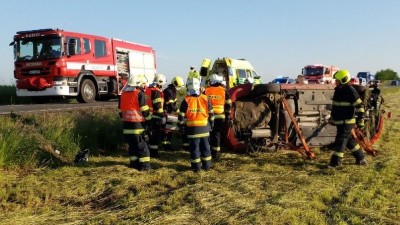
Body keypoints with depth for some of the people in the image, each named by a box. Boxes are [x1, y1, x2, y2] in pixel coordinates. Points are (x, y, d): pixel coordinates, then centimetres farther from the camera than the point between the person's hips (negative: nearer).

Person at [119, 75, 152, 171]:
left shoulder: (123, 94, 12)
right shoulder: (139, 93, -8)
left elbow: (120, 110, 17)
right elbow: (144, 110, -9)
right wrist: (148, 119, 5)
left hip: (126, 124, 6)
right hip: (137, 124, -6)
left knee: (132, 144, 16)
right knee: (142, 145, -1)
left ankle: (133, 163, 20)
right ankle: (144, 165, -3)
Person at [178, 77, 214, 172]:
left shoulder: (186, 100, -8)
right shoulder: (205, 99, -1)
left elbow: (181, 115, -5)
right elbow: (211, 114, 7)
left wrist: (181, 125, 10)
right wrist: (211, 124, 19)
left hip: (192, 128, -2)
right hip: (204, 127, 2)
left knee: (194, 147, 6)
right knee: (205, 146, 14)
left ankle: (196, 166, 9)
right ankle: (206, 165, 21)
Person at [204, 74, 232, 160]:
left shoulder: (206, 91, 2)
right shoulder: (224, 91, 2)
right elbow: (228, 105, 5)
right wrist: (228, 117, 13)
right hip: (220, 117, 0)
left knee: (209, 135, 11)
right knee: (217, 135, 6)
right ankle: (215, 153, 8)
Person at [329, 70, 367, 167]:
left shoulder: (350, 91, -15)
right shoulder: (338, 90, 12)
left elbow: (359, 105, -16)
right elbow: (335, 106, 23)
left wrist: (360, 120, -18)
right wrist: (332, 118, 26)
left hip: (347, 122, -9)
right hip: (339, 122, 9)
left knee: (340, 141, -7)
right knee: (349, 141, 18)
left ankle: (335, 162, -1)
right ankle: (361, 159, 31)